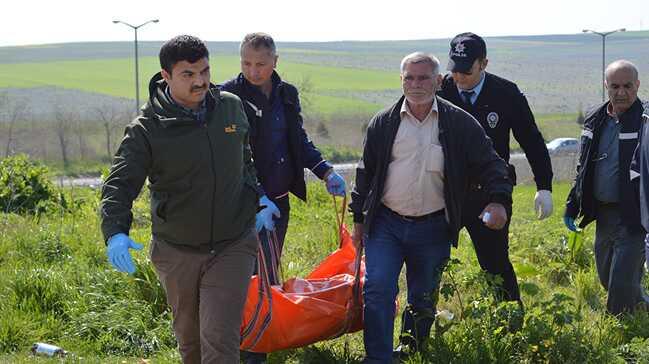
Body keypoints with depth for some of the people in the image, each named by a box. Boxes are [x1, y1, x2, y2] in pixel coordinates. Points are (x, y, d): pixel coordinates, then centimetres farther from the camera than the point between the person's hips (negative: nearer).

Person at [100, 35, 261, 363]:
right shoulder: (146, 129, -14)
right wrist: (116, 232, -36)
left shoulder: (231, 106, -1)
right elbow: (119, 185, -20)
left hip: (232, 247, 0)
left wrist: (257, 200, 15)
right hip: (176, 253, 0)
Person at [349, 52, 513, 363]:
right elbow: (366, 172, 11)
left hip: (433, 229, 0)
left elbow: (490, 164, 0)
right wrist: (359, 220, 10)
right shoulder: (383, 124, 3)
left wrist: (498, 200, -18)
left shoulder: (460, 124, -1)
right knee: (377, 291, -12)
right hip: (386, 224, 0)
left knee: (423, 301, 11)